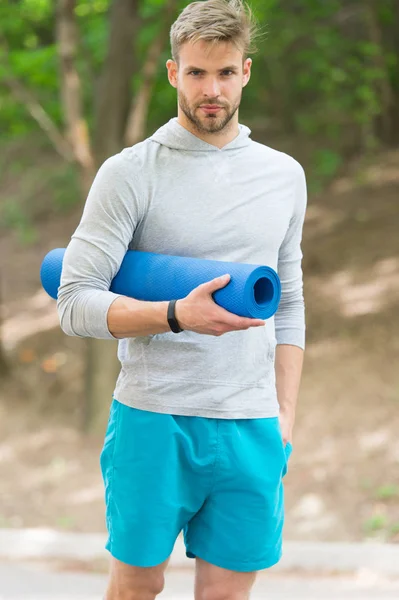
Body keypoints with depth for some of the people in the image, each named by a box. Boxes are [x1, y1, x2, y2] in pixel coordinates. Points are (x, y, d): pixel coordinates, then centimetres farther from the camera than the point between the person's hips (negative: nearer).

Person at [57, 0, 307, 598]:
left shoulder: (285, 176, 12)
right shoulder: (130, 173, -3)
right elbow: (77, 304, -9)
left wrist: (285, 414, 9)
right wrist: (178, 314, -22)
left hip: (251, 430, 3)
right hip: (154, 420, -3)